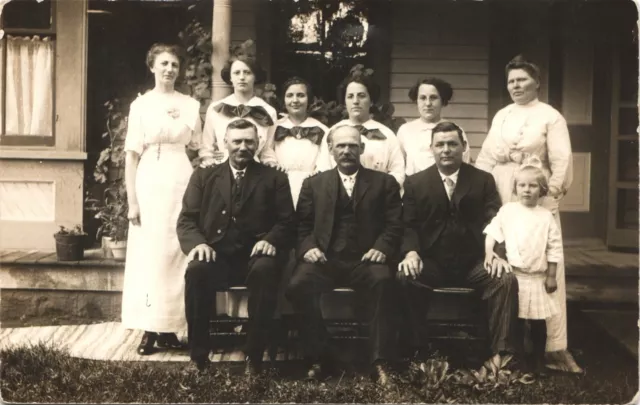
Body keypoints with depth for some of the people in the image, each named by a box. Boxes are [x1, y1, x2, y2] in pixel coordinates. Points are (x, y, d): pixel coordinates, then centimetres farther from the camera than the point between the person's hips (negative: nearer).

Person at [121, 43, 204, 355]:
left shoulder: (191, 105, 9)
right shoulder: (141, 104, 3)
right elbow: (132, 155, -1)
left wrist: (182, 127, -2)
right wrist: (132, 200, -7)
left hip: (182, 183, 2)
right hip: (150, 183, -2)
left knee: (176, 253, 2)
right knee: (148, 253, -2)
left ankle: (169, 328, 9)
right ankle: (149, 330, 3)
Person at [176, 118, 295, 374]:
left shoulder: (274, 179, 14)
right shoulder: (204, 176, 17)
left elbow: (286, 222, 7)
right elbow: (186, 220, 9)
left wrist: (270, 240, -16)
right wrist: (197, 242, -13)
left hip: (255, 257, -1)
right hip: (216, 256, 1)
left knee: (265, 270, -35)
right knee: (196, 270, -33)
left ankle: (254, 356, -25)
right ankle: (198, 355, -19)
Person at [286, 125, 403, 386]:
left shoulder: (384, 183, 16)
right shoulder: (314, 184, 21)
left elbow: (394, 225, 7)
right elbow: (302, 225, 12)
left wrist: (381, 248, -13)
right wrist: (308, 247, -8)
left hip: (364, 260, -1)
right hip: (326, 259, 1)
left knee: (383, 280, -35)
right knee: (298, 284, -30)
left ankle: (380, 361, -27)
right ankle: (318, 358, -17)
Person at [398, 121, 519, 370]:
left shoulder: (483, 180, 9)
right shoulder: (415, 183, 9)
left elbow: (494, 221, -1)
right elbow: (408, 225, 1)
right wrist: (411, 252, -20)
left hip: (473, 264, 1)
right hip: (431, 263, 0)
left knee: (506, 280, -28)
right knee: (404, 277, -31)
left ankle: (499, 352, -19)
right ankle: (416, 350, -19)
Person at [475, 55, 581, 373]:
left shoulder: (550, 116, 0)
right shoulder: (500, 116, 14)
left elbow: (562, 161, -6)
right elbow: (485, 158, 13)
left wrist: (552, 193, -15)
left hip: (537, 202, -4)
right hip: (500, 201, 4)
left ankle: (555, 347, -2)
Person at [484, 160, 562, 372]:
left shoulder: (546, 217, -1)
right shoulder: (507, 210, 0)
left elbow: (554, 248, 1)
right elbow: (492, 231, 0)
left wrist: (551, 276, 0)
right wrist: (489, 253, -14)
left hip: (537, 278, 0)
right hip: (513, 275, 0)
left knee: (538, 322, 6)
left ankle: (539, 360, 20)